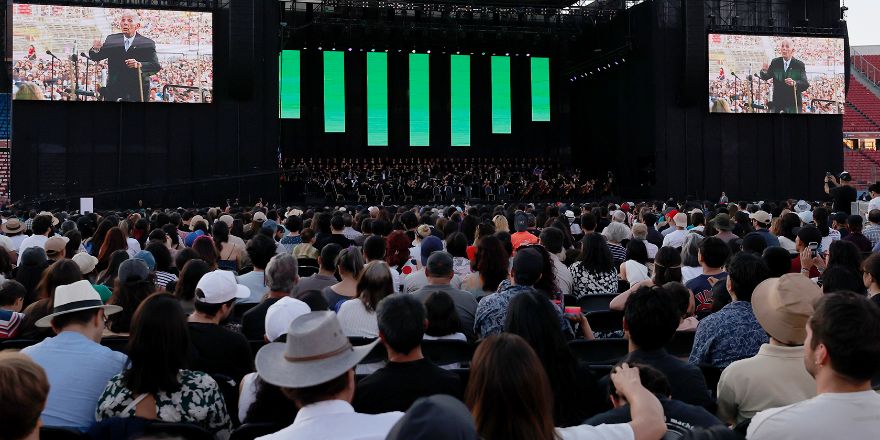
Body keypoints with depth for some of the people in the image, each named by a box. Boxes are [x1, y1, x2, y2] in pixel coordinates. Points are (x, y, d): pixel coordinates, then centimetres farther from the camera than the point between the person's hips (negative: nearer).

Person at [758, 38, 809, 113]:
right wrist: (764, 71, -26)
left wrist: (794, 83, -35)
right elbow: (766, 77, -1)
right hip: (777, 102, 2)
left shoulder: (799, 65, -4)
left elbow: (805, 84, -12)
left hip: (793, 104, -2)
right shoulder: (775, 62, 4)